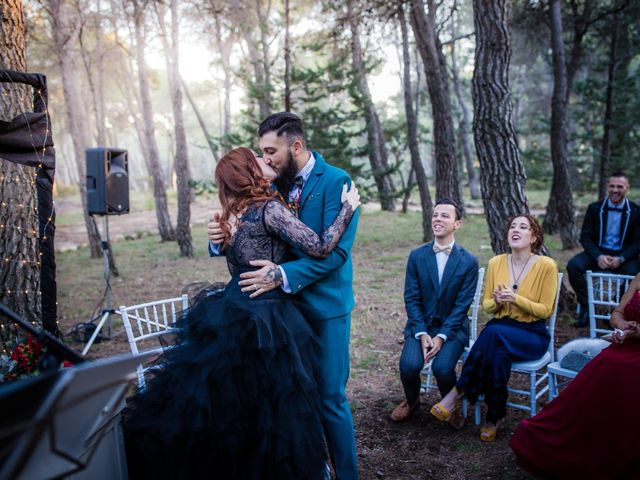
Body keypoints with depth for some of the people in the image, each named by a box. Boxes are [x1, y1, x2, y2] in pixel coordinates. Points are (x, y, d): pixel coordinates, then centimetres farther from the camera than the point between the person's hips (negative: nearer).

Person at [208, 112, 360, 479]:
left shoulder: (336, 181, -11)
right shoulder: (276, 185, 8)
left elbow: (335, 250, -20)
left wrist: (283, 275, -29)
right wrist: (222, 236, -11)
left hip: (325, 305, -5)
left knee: (330, 398, 3)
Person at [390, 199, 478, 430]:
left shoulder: (469, 261, -5)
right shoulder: (416, 256, 0)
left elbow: (462, 305, -8)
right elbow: (411, 298, -2)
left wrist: (441, 336, -18)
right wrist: (422, 334, -14)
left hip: (452, 327, -1)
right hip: (420, 325, 2)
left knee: (442, 367, -27)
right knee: (409, 364, -24)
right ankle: (412, 401, 11)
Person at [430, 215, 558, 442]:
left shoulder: (546, 265, -7)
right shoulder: (496, 263, 4)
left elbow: (545, 310, -6)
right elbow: (486, 306, 10)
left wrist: (516, 298, -21)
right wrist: (496, 301, -14)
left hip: (533, 335, -3)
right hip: (500, 331, 3)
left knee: (493, 332, -35)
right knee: (498, 356, -34)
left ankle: (458, 392, -20)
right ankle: (495, 416, -16)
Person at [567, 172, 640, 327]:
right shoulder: (594, 208, 3)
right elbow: (585, 237, -1)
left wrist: (621, 259, -21)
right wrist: (598, 256, -20)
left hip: (623, 256, -1)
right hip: (598, 253, 1)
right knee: (573, 265, -26)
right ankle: (586, 307, -12)